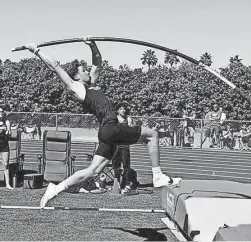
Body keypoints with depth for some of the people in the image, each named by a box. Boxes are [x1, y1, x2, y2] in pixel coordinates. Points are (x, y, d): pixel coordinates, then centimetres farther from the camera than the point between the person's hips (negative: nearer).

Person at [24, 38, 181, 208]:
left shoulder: (91, 84, 24)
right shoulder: (76, 87, 2)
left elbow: (98, 63, 34)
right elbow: (55, 66, 2)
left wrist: (93, 46, 21)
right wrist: (37, 51, 4)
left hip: (109, 134, 9)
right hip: (110, 128, -9)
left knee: (92, 171, 6)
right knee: (152, 134, -3)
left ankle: (56, 188, 7)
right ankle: (158, 177, -3)